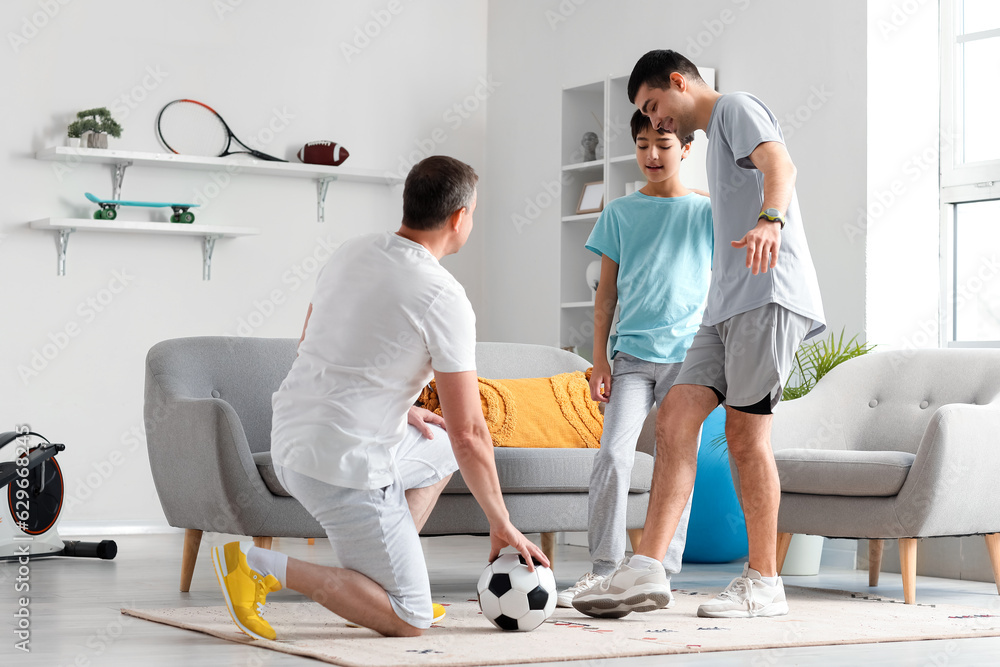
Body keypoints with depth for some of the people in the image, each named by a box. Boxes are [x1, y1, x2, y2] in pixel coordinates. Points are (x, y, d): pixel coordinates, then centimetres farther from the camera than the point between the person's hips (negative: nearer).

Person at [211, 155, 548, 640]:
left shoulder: (351, 253, 7)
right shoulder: (444, 300, -15)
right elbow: (468, 432, -14)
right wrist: (501, 525, -2)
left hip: (291, 439, 9)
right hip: (347, 467, -9)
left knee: (440, 449, 30)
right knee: (409, 621, 0)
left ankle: (384, 575, 23)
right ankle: (262, 568, -9)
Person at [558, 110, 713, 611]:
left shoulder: (707, 213, 7)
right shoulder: (620, 213, 10)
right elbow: (607, 292, 11)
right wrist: (599, 359, 4)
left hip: (687, 354, -1)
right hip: (632, 354, 1)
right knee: (614, 453, -13)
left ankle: (662, 573, 7)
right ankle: (604, 569, -8)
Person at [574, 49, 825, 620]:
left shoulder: (737, 108, 3)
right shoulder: (716, 136, 31)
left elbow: (779, 163, -19)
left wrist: (769, 219, -40)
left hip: (770, 293, -9)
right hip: (729, 305, 9)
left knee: (746, 431, -9)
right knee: (676, 416, -4)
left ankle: (764, 583, -1)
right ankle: (647, 571, -12)